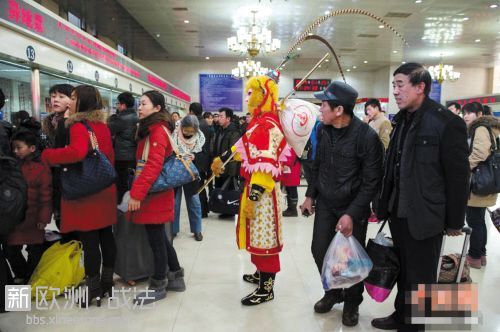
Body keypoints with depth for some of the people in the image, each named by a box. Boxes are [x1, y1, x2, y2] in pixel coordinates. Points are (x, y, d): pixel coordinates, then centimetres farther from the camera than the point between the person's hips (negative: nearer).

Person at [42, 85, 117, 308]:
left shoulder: (78, 126, -13)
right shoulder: (103, 126, 10)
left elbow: (77, 152, -31)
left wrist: (47, 155, -17)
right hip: (105, 189, 8)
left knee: (89, 241, 1)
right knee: (106, 236, 13)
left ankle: (93, 288, 11)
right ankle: (107, 281, 26)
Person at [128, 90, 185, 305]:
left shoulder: (157, 130, -15)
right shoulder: (151, 129, 16)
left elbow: (154, 165, -24)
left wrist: (136, 193, -23)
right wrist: (139, 191, 11)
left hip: (154, 195, -9)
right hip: (153, 193, 9)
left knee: (156, 239, 2)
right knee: (159, 237, 17)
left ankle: (158, 286, 17)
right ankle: (176, 277, 29)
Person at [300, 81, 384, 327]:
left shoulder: (367, 136, -20)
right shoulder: (323, 130, -3)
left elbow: (371, 182, -17)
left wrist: (351, 214, -20)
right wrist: (310, 195, 8)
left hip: (353, 207, -4)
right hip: (325, 203, 5)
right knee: (320, 250, 7)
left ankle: (352, 302, 33)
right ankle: (333, 292, 34)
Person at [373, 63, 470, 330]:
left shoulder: (447, 123, -13)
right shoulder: (401, 120, 8)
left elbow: (458, 177, -11)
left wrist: (454, 221, -7)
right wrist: (387, 205, 11)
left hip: (424, 217, -6)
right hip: (398, 212, 6)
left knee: (421, 277, 10)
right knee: (403, 270, 20)